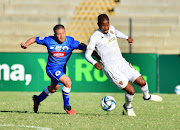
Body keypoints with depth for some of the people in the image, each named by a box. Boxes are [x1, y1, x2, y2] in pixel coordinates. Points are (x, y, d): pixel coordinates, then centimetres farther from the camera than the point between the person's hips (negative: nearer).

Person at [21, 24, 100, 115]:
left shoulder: (70, 41, -16)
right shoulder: (49, 40, -17)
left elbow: (84, 47, -22)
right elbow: (34, 39, -2)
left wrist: (98, 56, -32)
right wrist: (25, 44, -20)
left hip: (62, 69, 5)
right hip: (52, 69, -5)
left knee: (54, 89, 27)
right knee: (68, 82, -26)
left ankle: (37, 99, 54)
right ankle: (67, 106, -8)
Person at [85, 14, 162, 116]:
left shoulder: (111, 28, 7)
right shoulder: (95, 37, -12)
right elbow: (87, 55, -11)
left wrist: (127, 38, 31)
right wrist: (95, 63, -28)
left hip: (122, 62, 6)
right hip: (111, 68, -6)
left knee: (142, 82, 2)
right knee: (131, 90, -13)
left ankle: (147, 96, 36)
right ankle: (128, 107, 19)